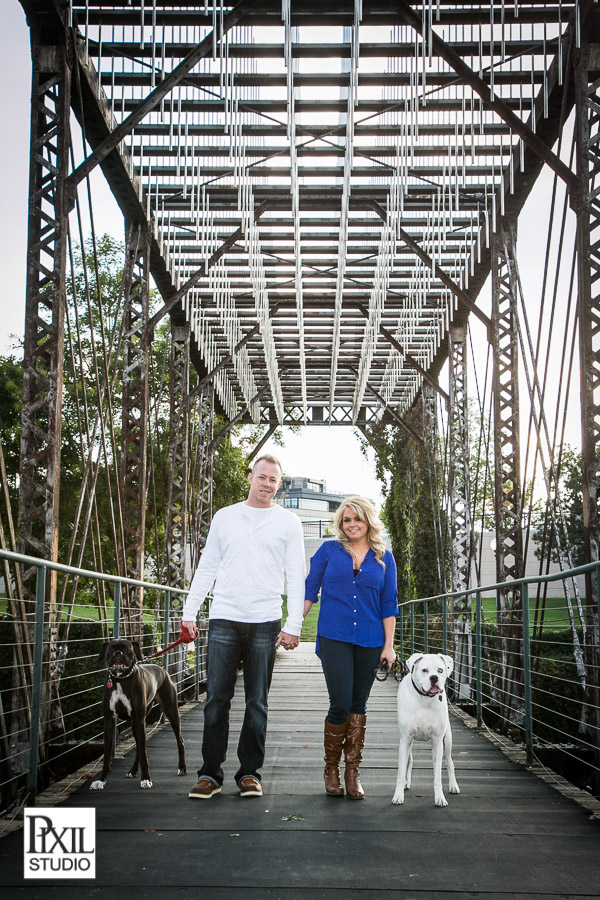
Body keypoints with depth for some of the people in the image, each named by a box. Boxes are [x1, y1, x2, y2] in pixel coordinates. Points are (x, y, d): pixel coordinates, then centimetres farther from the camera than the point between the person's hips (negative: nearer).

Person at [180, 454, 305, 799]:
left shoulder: (288, 522, 7)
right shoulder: (225, 516, 12)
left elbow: (296, 577, 3)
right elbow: (207, 567, 13)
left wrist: (293, 625, -5)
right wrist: (190, 611, 6)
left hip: (265, 623, -1)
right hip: (224, 619, 1)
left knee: (257, 702, 5)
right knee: (217, 698, -1)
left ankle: (250, 773, 14)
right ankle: (210, 774, 7)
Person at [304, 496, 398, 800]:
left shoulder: (384, 558, 8)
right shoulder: (329, 550, 5)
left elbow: (389, 604, 9)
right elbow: (309, 590, 7)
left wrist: (389, 646, 3)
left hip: (369, 642, 2)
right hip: (334, 638, -2)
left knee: (358, 706, 7)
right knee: (340, 705, -8)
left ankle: (352, 773, 17)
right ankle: (331, 769, 12)